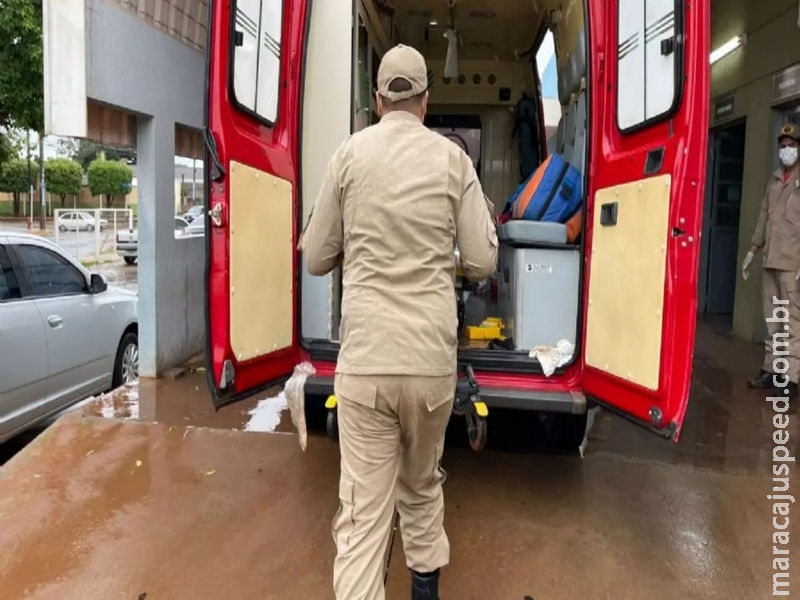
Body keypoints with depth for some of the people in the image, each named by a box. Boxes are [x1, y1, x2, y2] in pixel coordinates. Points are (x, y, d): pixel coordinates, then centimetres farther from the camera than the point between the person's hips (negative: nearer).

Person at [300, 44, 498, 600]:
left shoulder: (349, 154, 2)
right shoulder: (453, 157, 2)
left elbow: (316, 258, 7)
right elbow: (483, 262, 2)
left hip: (365, 359, -1)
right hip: (432, 358, 2)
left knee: (363, 510, 4)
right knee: (422, 484, 24)